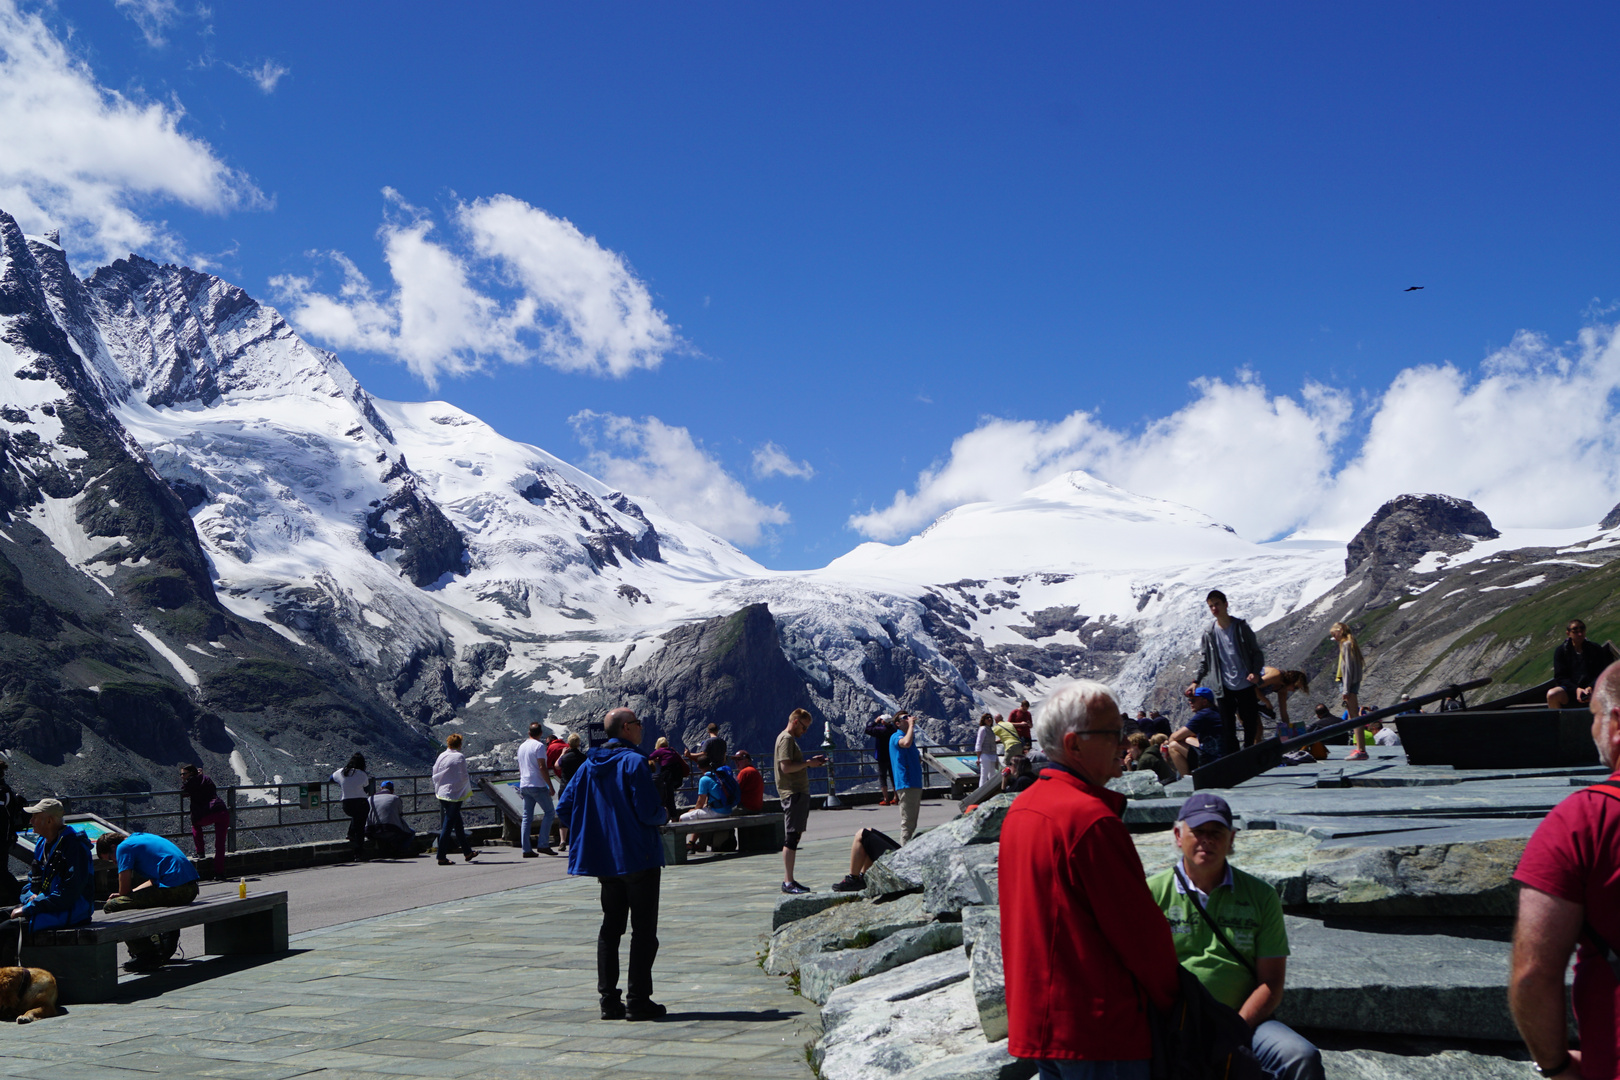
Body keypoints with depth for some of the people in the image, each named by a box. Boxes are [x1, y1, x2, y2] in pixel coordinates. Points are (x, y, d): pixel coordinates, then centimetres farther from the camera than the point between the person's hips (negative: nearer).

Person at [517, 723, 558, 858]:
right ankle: (543, 845, -5)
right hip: (537, 785, -7)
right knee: (549, 812, 2)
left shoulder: (521, 747, 15)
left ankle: (526, 849, 2)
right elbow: (542, 767, -15)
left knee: (526, 817, 6)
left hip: (524, 785, 7)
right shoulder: (539, 746, -9)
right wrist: (550, 786, -12)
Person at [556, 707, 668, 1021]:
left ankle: (608, 999, 12)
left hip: (605, 860, 7)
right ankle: (638, 1001, 0)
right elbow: (649, 812, -19)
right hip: (639, 858, -7)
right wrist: (664, 815, 3)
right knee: (644, 930, 0)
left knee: (610, 928, 13)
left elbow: (564, 807, 8)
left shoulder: (589, 765, 7)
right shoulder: (634, 762, -15)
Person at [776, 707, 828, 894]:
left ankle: (789, 880, 15)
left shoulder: (789, 739, 21)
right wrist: (808, 763, -13)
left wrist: (810, 761, 13)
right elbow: (786, 767, -21)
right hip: (793, 793, -11)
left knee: (793, 837, 11)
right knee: (791, 838, -10)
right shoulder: (786, 739, -11)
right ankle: (788, 882, -10)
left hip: (798, 793, 11)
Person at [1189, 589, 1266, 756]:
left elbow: (1257, 652, 2)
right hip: (1224, 689, 1)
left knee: (1251, 725, 7)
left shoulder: (1241, 627, -1)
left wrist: (1255, 672, -14)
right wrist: (1196, 681, 4)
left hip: (1246, 686, -1)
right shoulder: (1209, 633, 3)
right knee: (1228, 729, -2)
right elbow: (1204, 660, 13)